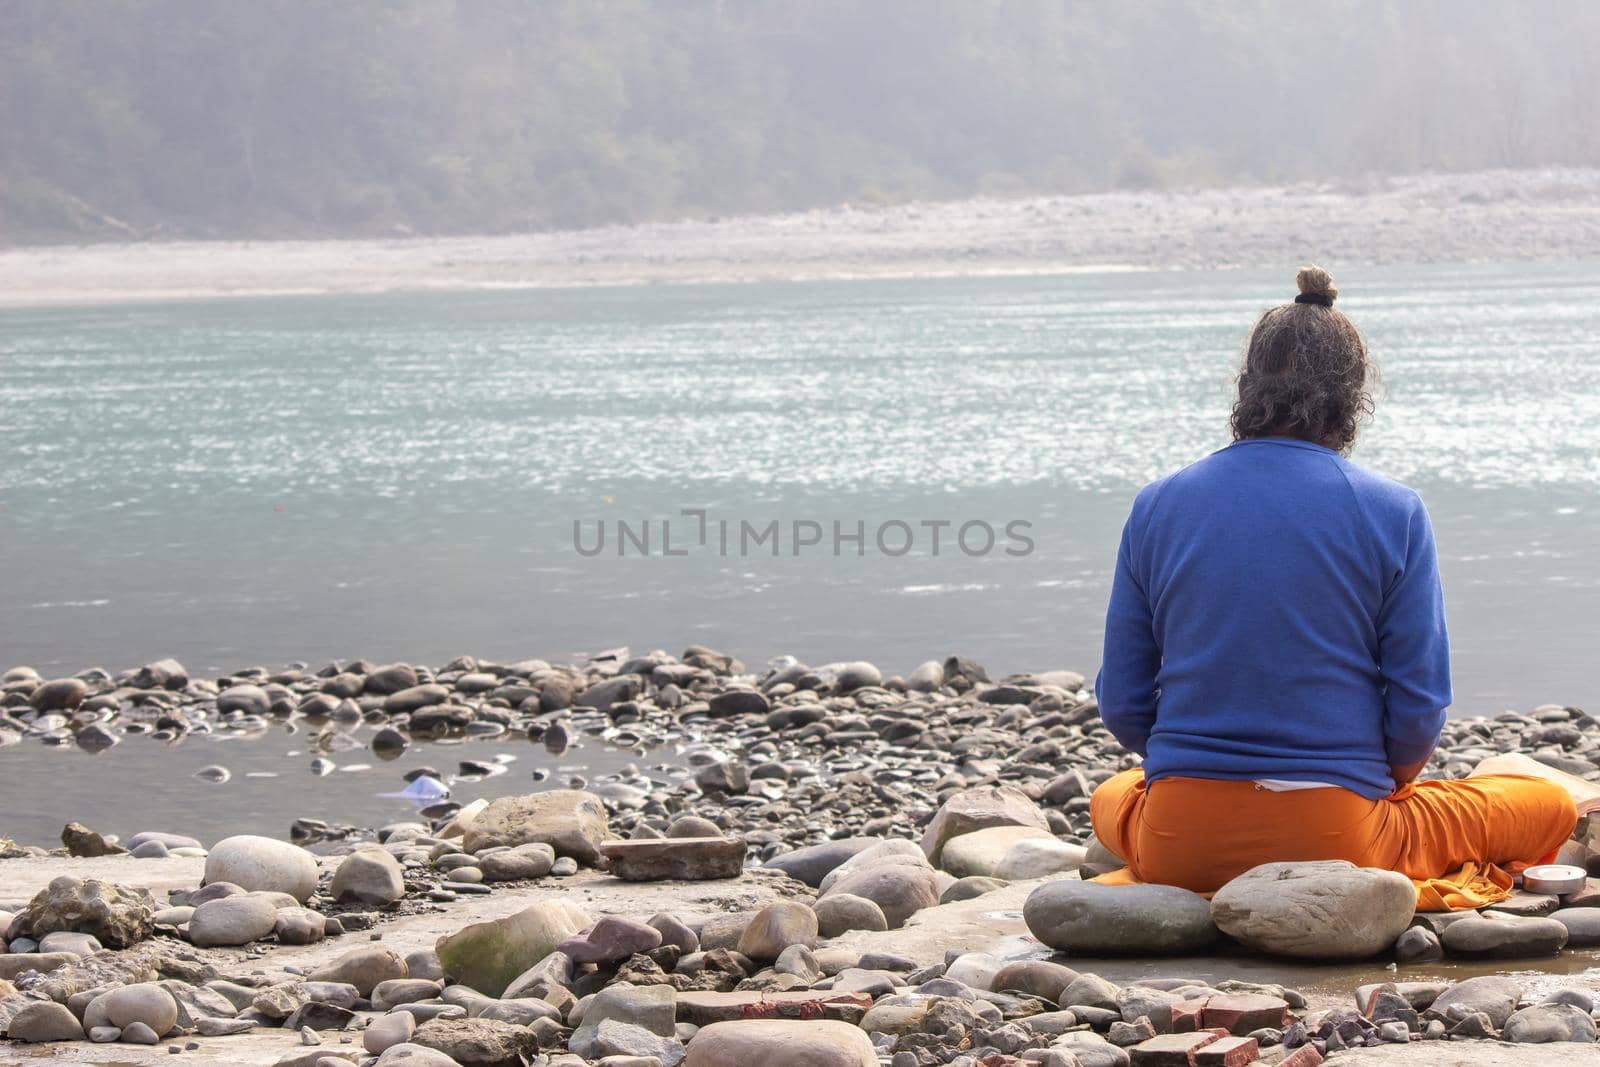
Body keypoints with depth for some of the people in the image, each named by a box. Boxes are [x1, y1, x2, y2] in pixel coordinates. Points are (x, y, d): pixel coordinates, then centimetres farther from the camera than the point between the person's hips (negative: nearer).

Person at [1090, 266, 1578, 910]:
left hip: (1177, 848, 2)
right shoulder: (1393, 514, -4)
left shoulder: (1155, 507, 2)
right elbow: (1419, 710, -6)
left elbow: (1122, 705, 3)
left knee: (1110, 799, 39)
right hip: (1334, 837, -2)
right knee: (1550, 804, 19)